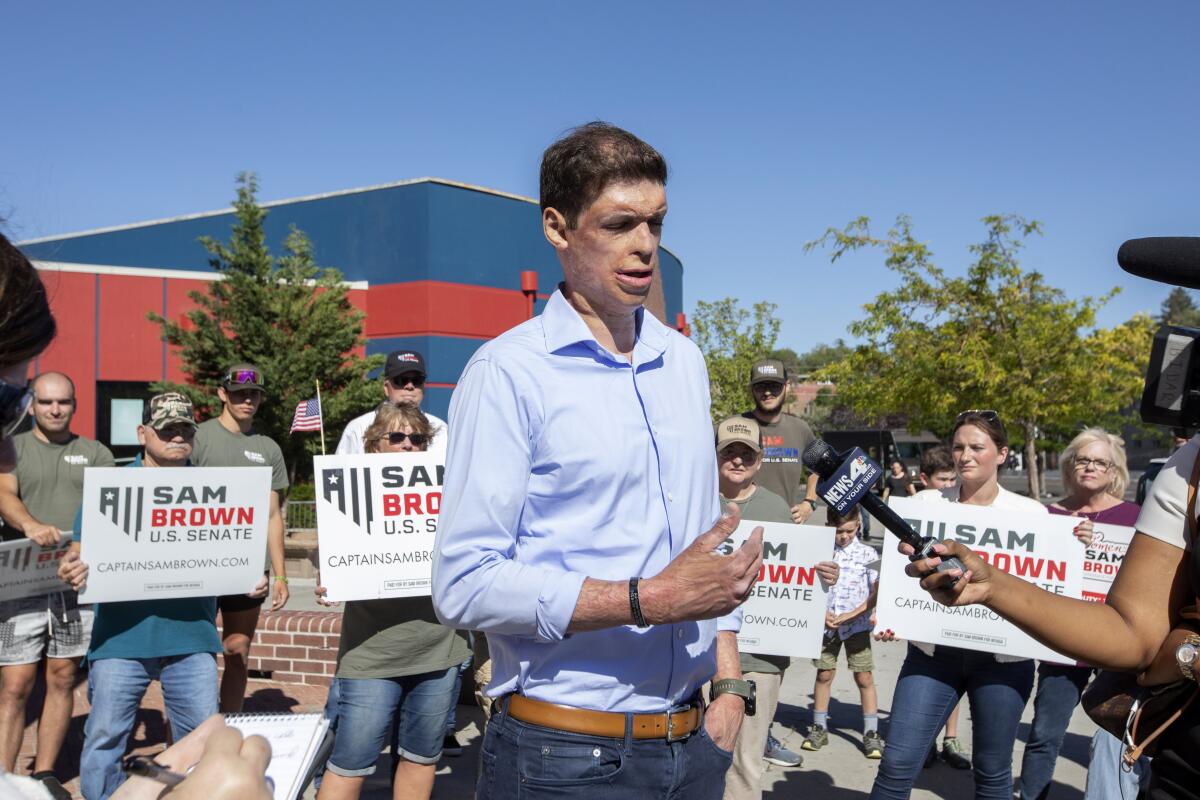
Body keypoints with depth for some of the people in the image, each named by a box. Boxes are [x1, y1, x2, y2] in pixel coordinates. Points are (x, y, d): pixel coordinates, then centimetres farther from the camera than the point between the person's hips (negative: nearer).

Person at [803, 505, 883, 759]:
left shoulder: (867, 554, -4)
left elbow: (877, 592, -6)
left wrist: (853, 613, -15)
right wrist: (822, 613, -10)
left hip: (857, 624, -1)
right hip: (826, 623, 1)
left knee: (864, 677, 1)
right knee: (824, 674, 8)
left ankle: (871, 733, 11)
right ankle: (819, 728, 21)